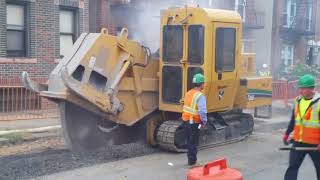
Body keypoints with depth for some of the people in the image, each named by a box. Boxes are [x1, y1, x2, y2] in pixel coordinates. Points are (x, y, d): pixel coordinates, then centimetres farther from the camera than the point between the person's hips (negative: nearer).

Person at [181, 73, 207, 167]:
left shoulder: (188, 93, 6)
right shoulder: (200, 96, -19)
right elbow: (202, 111, -27)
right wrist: (204, 121, -11)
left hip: (186, 121, 8)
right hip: (194, 123, -8)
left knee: (190, 141, 20)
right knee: (193, 143, 4)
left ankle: (191, 159, 33)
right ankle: (192, 162, 13)